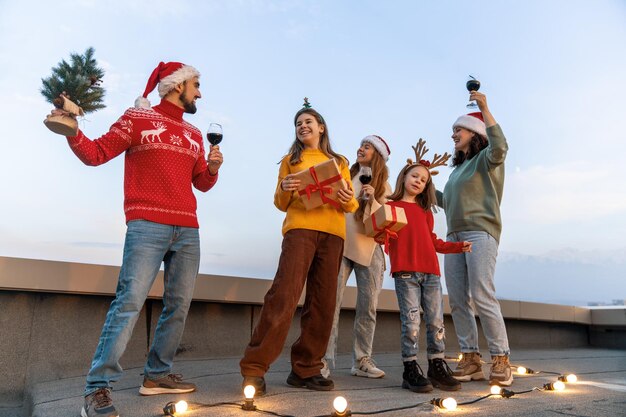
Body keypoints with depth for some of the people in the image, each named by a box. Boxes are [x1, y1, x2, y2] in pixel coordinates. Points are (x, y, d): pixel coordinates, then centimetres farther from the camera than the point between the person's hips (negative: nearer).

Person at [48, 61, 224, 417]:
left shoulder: (194, 134, 19)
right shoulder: (138, 118, 5)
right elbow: (97, 154, 0)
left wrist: (212, 169, 1)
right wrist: (73, 133, -18)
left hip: (188, 230, 6)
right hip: (147, 226, -6)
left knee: (179, 305, 6)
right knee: (130, 301, -13)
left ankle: (158, 375, 18)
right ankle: (98, 388, -5)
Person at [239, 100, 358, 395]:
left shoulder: (340, 162, 22)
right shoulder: (291, 159, 18)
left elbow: (351, 205, 17)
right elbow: (281, 204, 13)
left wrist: (348, 201, -7)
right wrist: (284, 190, -9)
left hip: (333, 233, 3)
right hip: (299, 228, -3)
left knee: (322, 302, -1)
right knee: (283, 296, -16)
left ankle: (305, 369, 8)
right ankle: (254, 368, -11)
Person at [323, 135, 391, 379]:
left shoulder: (383, 186, 13)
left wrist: (372, 199, -12)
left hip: (369, 249, 1)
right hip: (340, 245, -1)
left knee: (368, 307, 2)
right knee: (332, 302, -10)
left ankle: (362, 361, 13)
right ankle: (324, 361, -7)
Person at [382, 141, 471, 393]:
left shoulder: (425, 212, 22)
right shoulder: (390, 206, 8)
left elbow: (433, 242, 22)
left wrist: (458, 246, 13)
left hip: (431, 272, 5)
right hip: (405, 272, -5)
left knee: (436, 320, 5)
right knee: (411, 321, -6)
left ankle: (437, 367, 15)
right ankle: (411, 370, 3)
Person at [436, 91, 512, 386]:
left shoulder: (486, 158, 5)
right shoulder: (458, 168, 27)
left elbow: (500, 147, -19)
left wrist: (485, 110, -16)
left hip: (480, 232, -7)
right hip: (454, 235, 8)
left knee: (482, 297, -15)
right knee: (457, 300, 1)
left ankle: (500, 360, -7)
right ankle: (470, 359, 5)